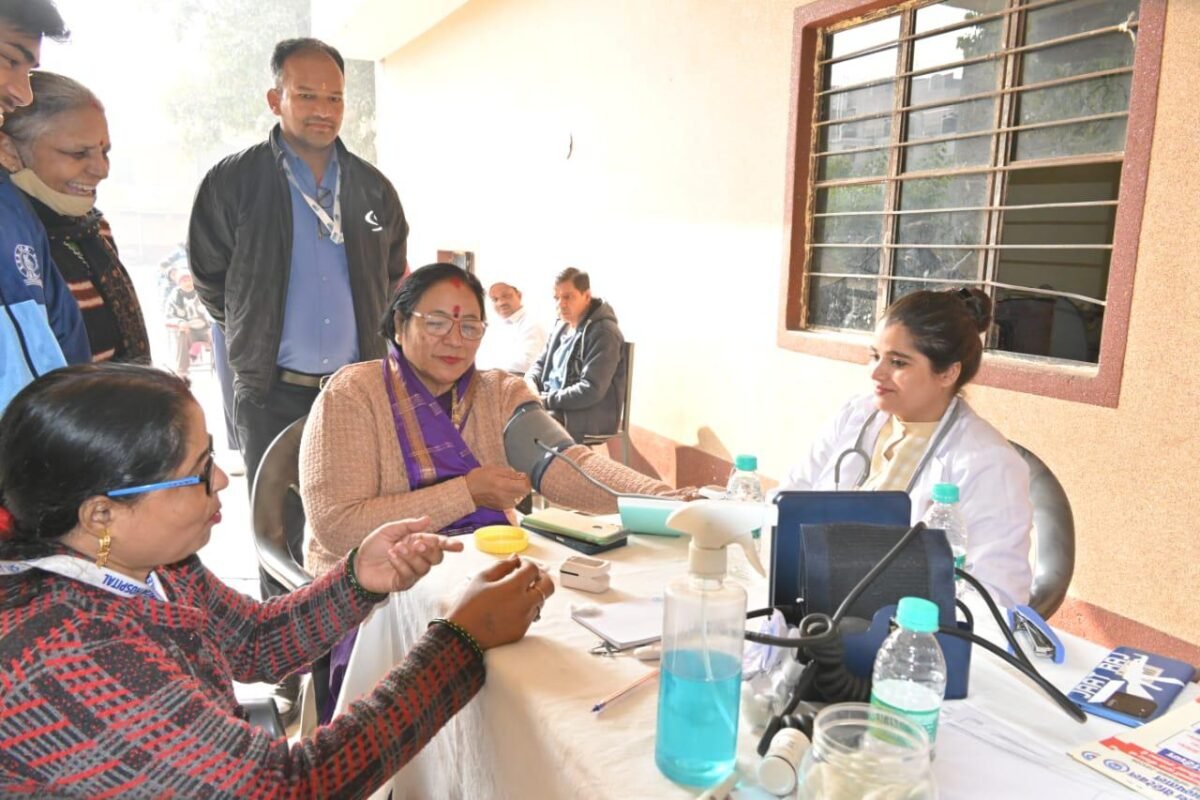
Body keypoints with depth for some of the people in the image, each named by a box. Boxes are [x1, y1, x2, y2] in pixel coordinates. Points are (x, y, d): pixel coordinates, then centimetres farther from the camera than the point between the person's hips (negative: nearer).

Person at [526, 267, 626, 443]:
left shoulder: (603, 333, -15)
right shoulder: (561, 327, 12)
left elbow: (591, 390, -22)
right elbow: (540, 364, 21)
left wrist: (546, 400, -20)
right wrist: (531, 383, -2)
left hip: (587, 419, -8)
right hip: (553, 407, 8)